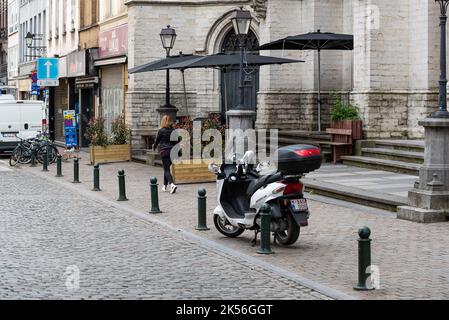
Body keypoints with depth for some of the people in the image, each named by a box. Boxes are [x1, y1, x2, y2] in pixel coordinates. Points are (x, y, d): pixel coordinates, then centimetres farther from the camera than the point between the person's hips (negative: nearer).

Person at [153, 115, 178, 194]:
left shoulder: (161, 131, -9)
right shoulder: (173, 130, 2)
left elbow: (157, 141, 2)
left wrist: (154, 147, 21)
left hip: (164, 151, -5)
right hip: (172, 152, 5)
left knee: (166, 169, -5)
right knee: (167, 168, 19)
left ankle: (172, 184, -26)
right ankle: (165, 186, 26)